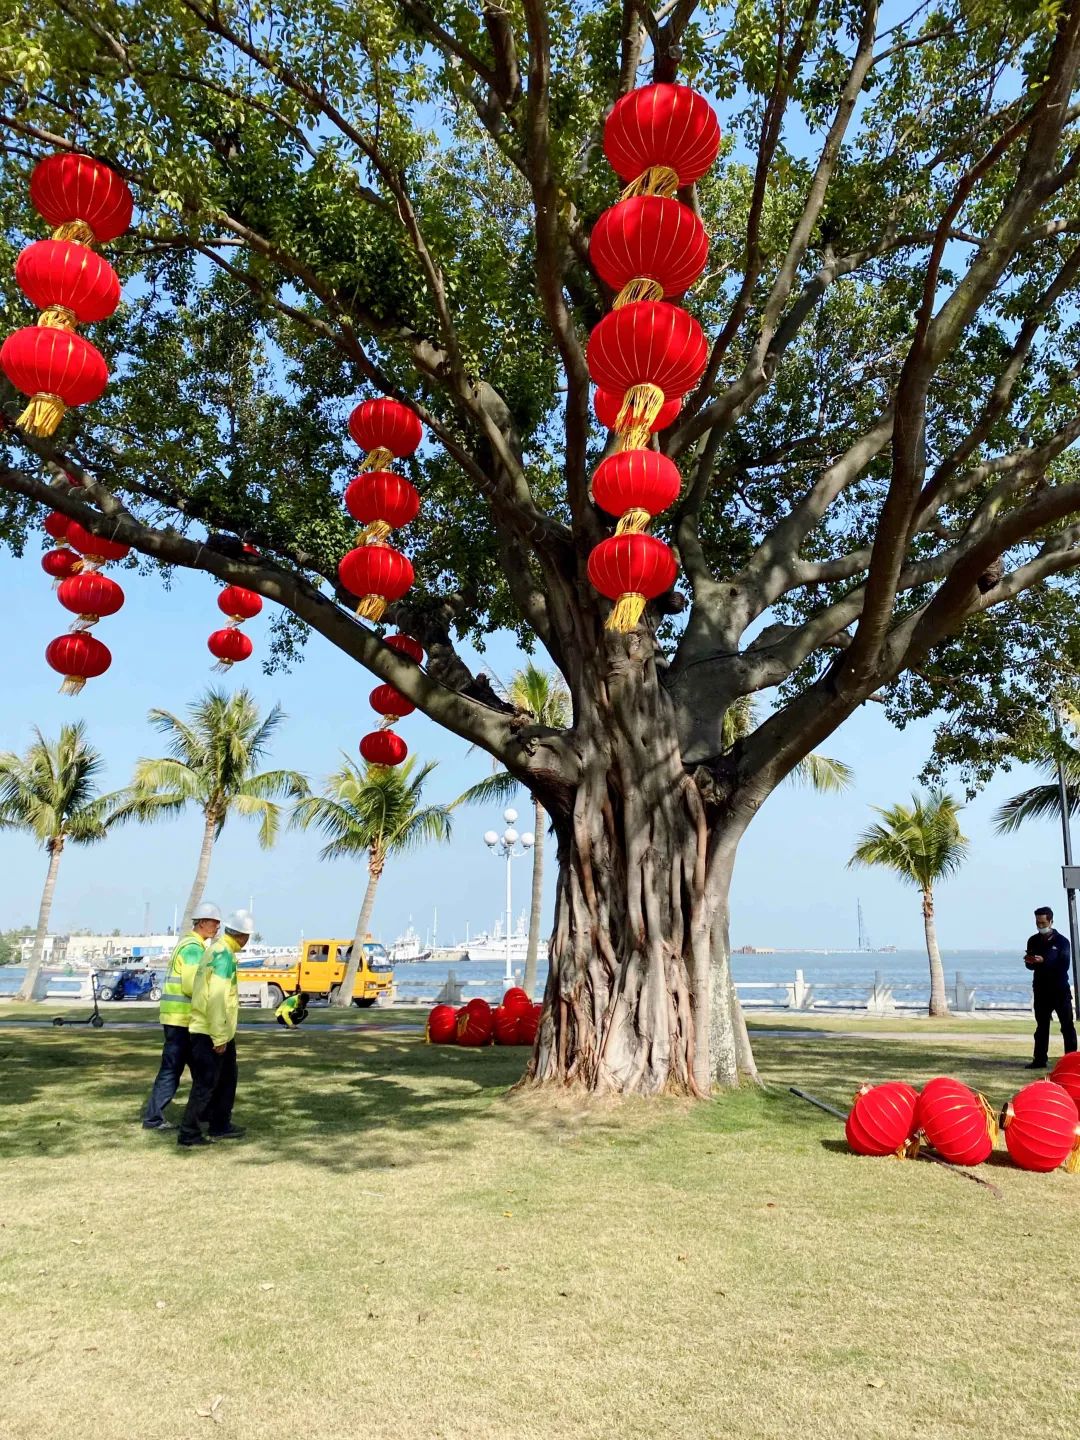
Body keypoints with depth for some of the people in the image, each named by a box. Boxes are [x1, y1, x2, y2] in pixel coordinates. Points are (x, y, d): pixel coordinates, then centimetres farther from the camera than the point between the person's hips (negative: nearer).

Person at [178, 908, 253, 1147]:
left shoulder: (218, 951, 11)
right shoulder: (223, 955, -19)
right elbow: (217, 998, -24)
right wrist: (219, 1037, -22)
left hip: (221, 1031, 10)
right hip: (212, 1032, -10)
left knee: (227, 1078, 17)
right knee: (205, 1083, -1)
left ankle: (220, 1125, 26)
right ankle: (188, 1133, 7)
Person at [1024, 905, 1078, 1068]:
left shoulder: (1061, 941, -6)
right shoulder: (1033, 941, 6)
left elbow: (1064, 965, -16)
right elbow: (1030, 965, 9)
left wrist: (1043, 961, -27)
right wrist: (1030, 961, -14)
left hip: (1060, 989, -4)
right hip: (1041, 990, 4)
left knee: (1067, 1025, 1)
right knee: (1041, 1026, 8)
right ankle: (1040, 1059, 13)